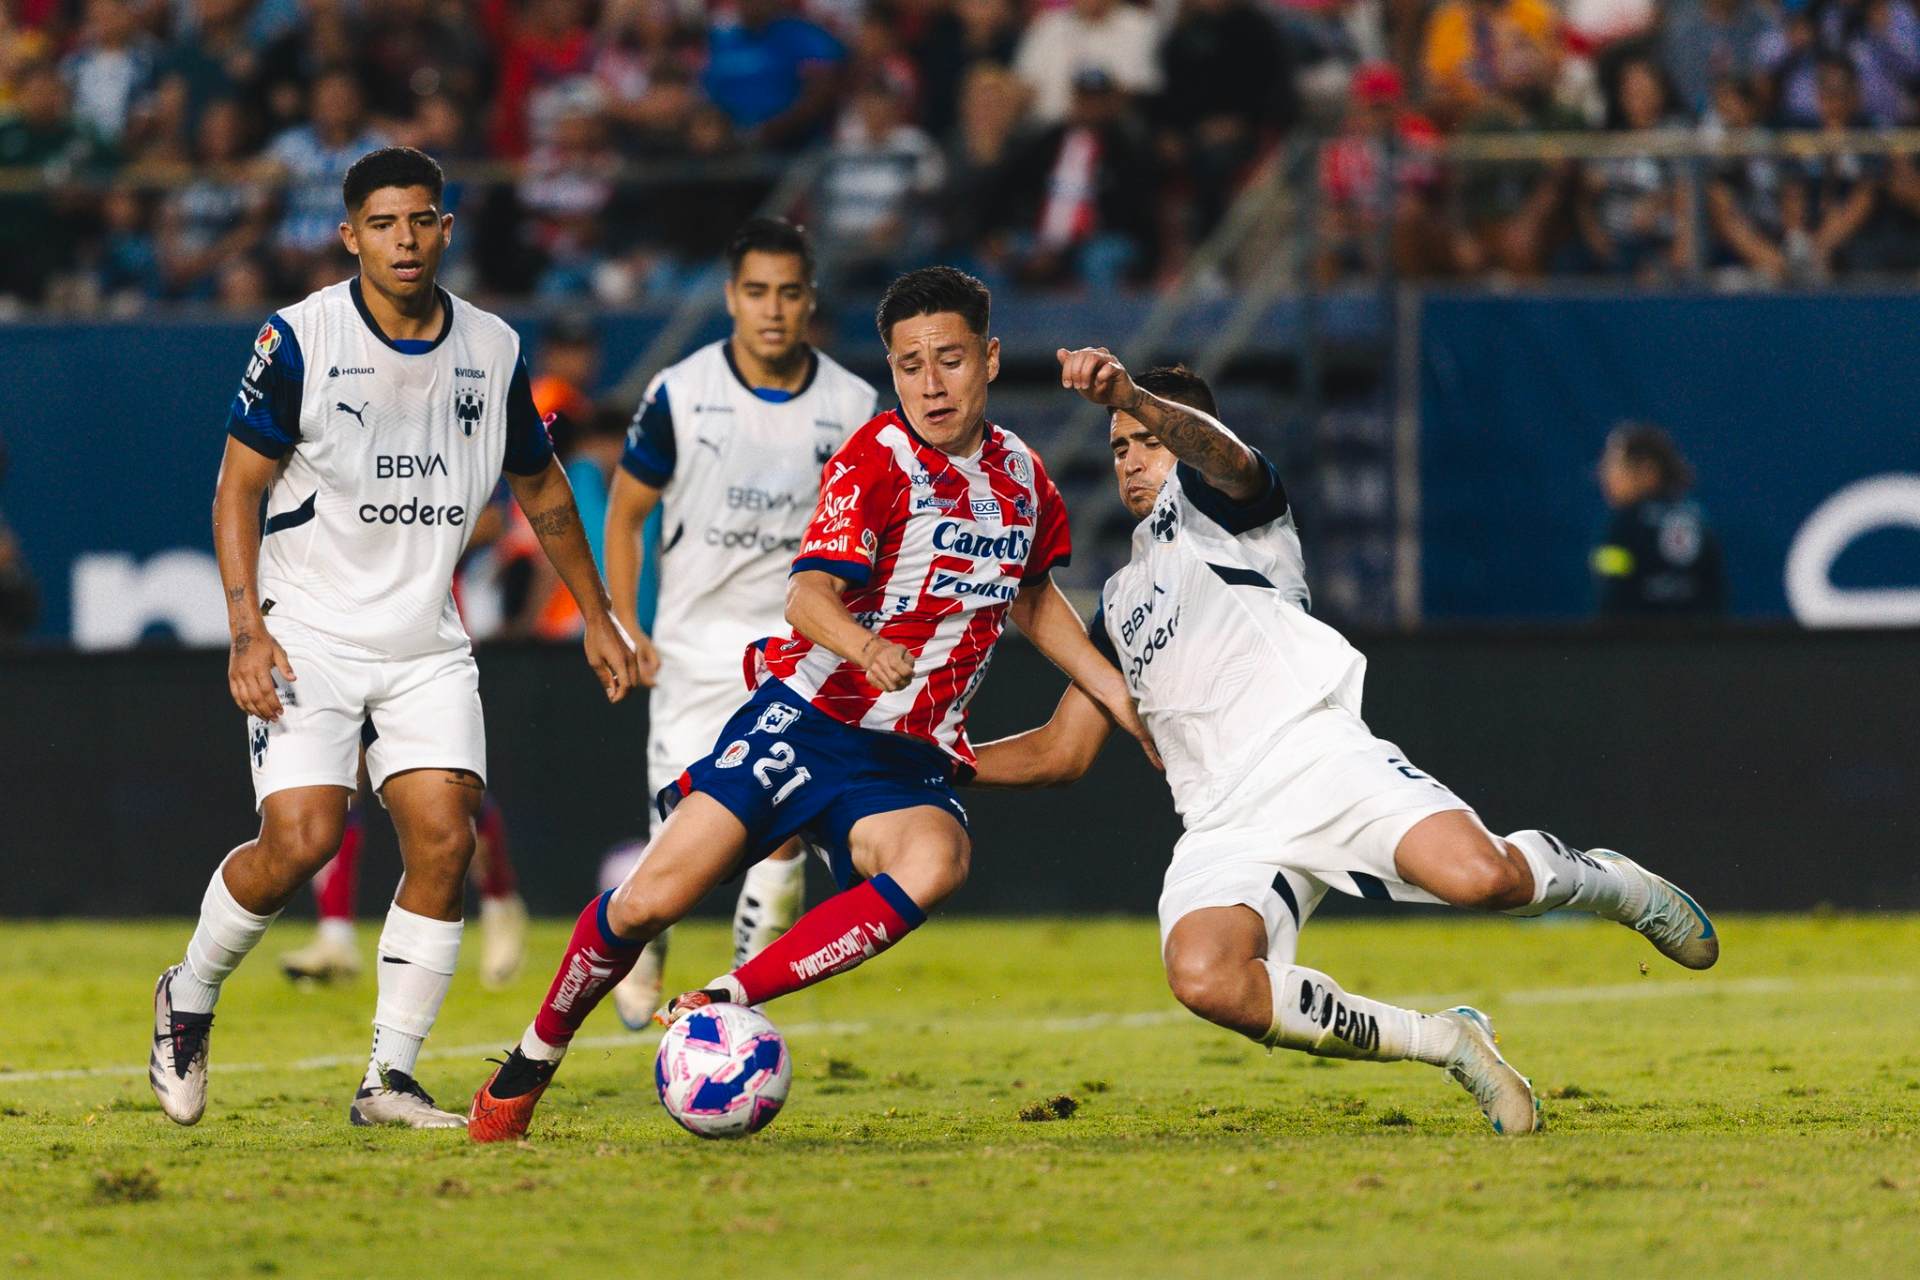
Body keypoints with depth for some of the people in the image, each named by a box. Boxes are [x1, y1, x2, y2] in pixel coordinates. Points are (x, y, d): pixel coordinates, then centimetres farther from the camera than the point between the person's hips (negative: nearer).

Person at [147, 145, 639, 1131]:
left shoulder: (492, 350, 4)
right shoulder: (303, 339, -8)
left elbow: (539, 486, 20)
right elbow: (238, 488, -5)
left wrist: (598, 621, 22)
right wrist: (247, 630, -15)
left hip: (427, 647, 4)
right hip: (309, 635, -4)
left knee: (444, 838, -11)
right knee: (301, 838, -17)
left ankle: (390, 1079, -3)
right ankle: (187, 999, 9)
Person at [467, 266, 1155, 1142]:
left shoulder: (1022, 476, 9)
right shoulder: (877, 460, -9)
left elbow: (1032, 599, 29)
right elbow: (810, 592, -23)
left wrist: (1121, 699, 23)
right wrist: (865, 646, -44)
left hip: (911, 762, 4)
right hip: (808, 716, -4)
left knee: (936, 861, -32)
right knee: (652, 901, -11)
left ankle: (721, 1005, -26)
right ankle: (531, 1064, 16)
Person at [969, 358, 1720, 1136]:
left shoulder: (1203, 495, 14)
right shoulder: (1119, 603, 33)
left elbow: (1221, 454, -13)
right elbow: (1058, 754, 36)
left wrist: (1131, 395, -34)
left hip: (1316, 756, -5)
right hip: (1226, 826, 5)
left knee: (1479, 876, -31)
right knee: (1204, 980, -28)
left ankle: (1607, 883, 8)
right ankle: (1444, 1042, -10)